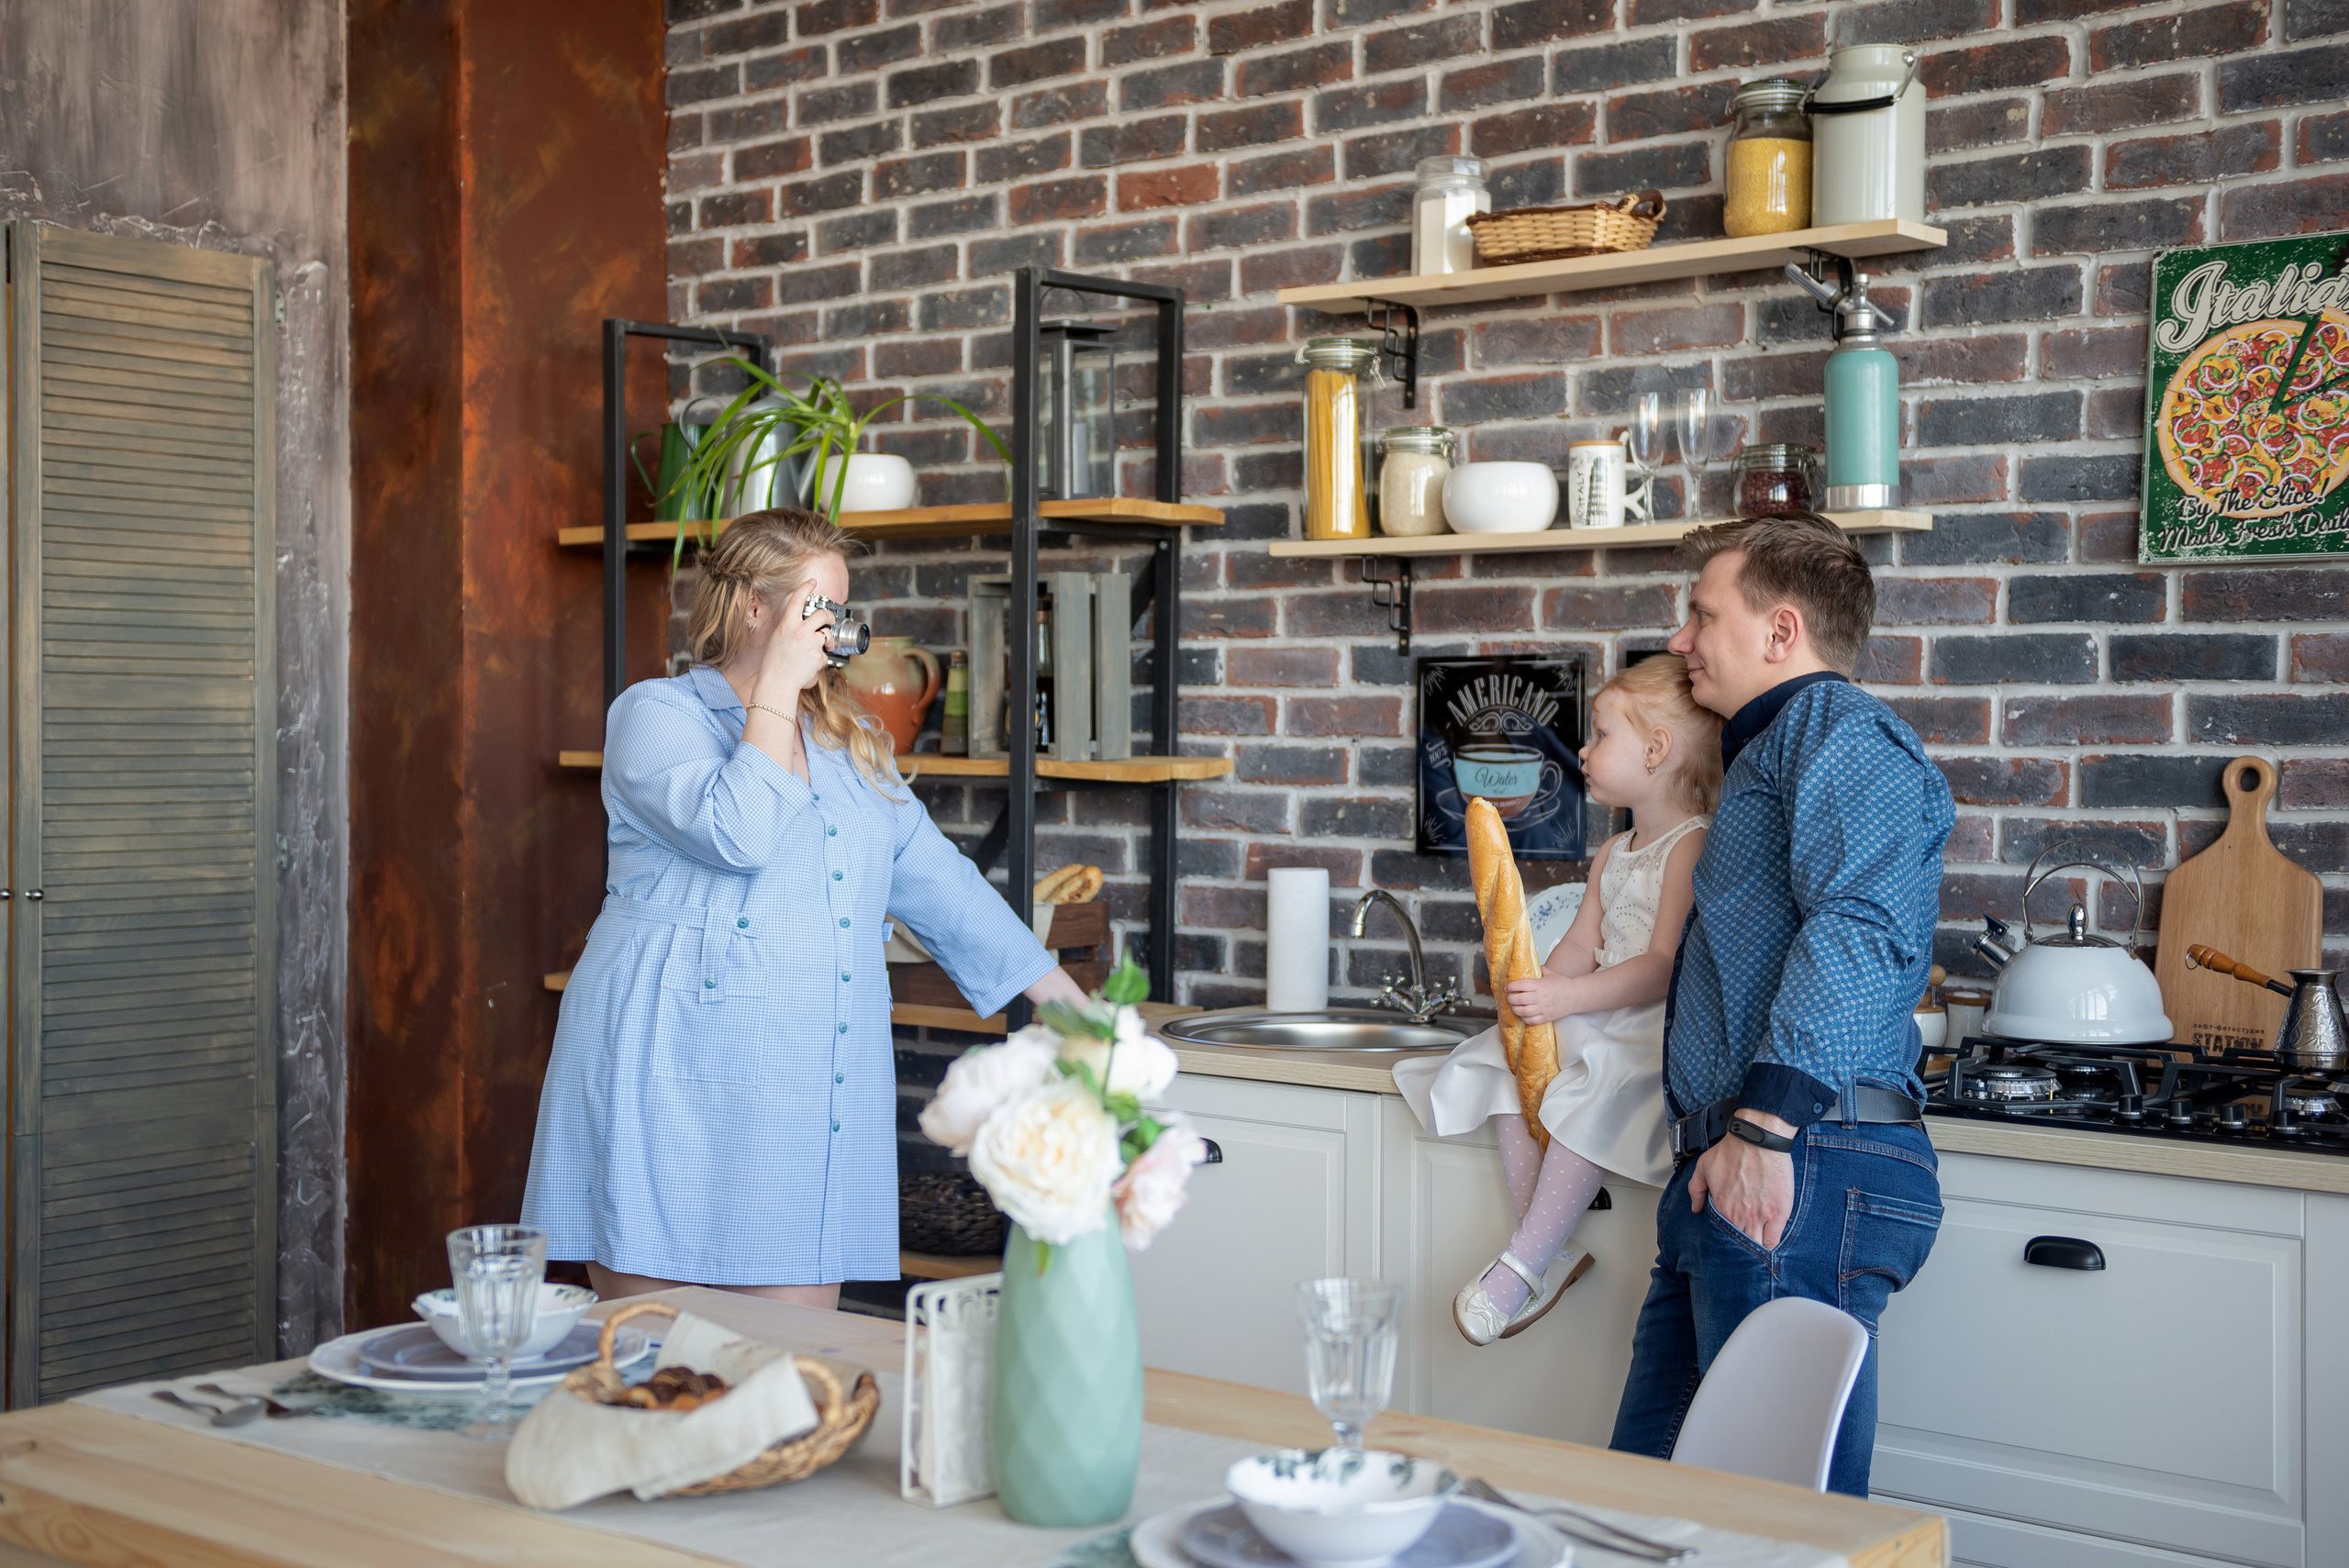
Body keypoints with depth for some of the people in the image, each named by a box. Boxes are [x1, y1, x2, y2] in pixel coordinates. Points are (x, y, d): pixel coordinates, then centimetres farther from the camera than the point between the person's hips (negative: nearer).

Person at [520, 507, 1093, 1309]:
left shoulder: (851, 740, 19)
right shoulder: (655, 712, -1)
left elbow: (935, 880, 20)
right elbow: (737, 834, -20)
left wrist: (1071, 1003, 17)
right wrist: (778, 684, -11)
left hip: (805, 1101, 5)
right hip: (674, 1085, -5)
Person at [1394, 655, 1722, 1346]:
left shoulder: (1693, 847, -12)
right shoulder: (1611, 855, 19)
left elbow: (1665, 966, -20)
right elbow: (1581, 948, 13)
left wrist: (1567, 997, -28)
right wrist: (1534, 989, -9)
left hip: (1665, 1029, -9)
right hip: (1599, 1021, 9)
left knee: (1593, 1093, -34)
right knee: (1506, 1065, -12)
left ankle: (1524, 1263, -29)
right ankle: (1551, 1251, -15)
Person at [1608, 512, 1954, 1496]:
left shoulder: (1838, 725, -5)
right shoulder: (1769, 752, 29)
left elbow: (1860, 928, -23)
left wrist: (1767, 1121, -28)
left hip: (1805, 1170, -11)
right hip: (1725, 1173, 11)